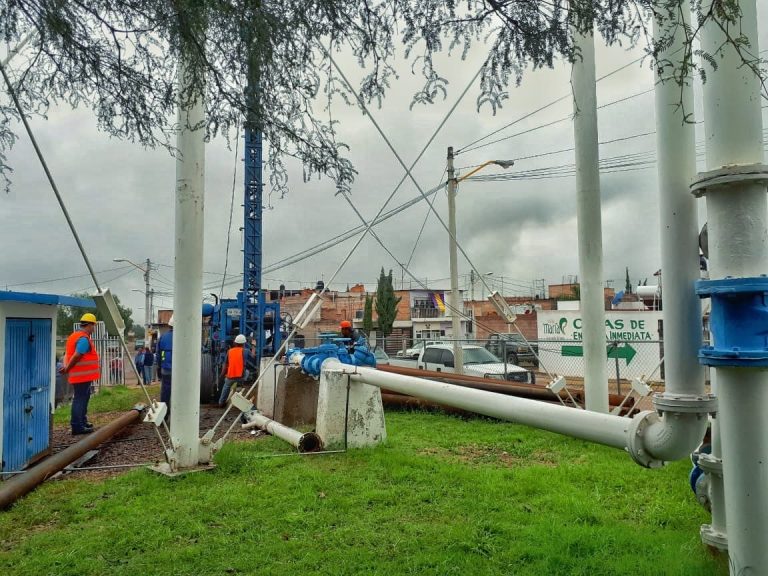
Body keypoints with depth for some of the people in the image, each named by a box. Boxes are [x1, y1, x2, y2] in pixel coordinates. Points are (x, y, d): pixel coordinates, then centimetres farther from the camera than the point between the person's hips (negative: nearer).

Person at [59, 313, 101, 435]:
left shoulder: (74, 335, 16)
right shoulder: (84, 339, -18)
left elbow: (67, 353, 12)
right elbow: (76, 356, -22)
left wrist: (65, 366, -2)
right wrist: (67, 369, -10)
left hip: (81, 375, 10)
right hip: (83, 375, -10)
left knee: (84, 397, 20)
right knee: (79, 400, -5)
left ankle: (82, 422, 31)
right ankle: (77, 426, -1)